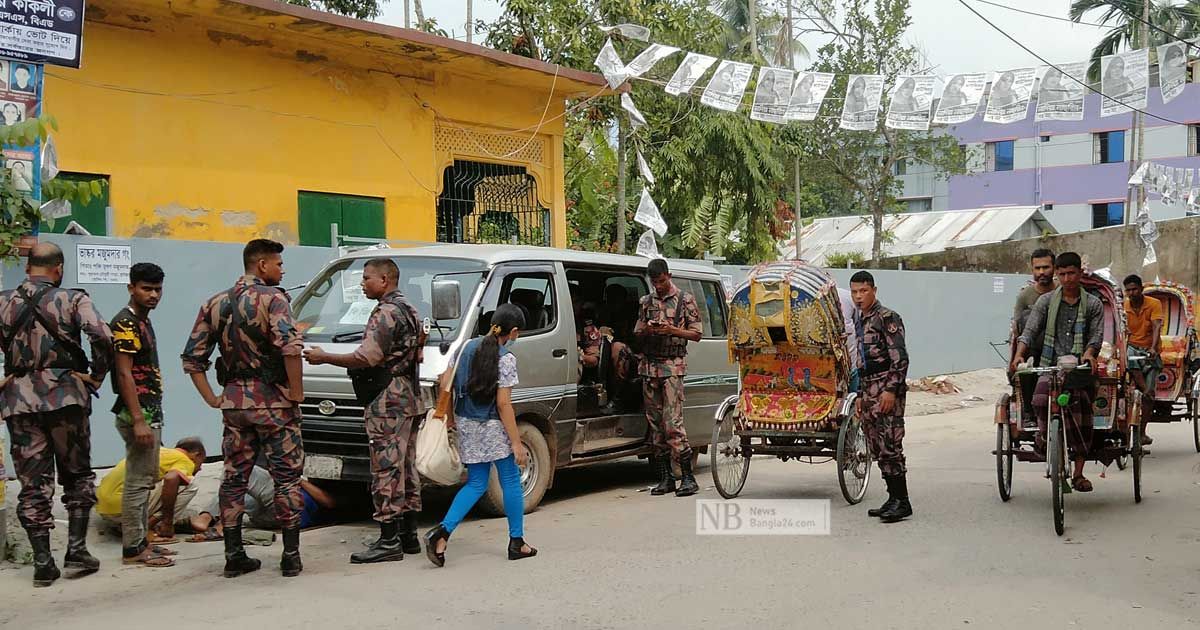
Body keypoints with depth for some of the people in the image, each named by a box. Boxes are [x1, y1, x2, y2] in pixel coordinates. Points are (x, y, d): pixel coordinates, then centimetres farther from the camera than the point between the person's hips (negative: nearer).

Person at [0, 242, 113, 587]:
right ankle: (76, 549, 8)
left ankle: (42, 562, 6)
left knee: (33, 482, 7)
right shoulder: (72, 299, -2)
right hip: (65, 394, -2)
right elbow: (103, 336, -16)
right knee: (77, 475, 13)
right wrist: (96, 377, -3)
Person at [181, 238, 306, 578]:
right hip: (273, 401, -6)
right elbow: (290, 346, -26)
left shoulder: (216, 303, 11)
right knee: (287, 477, 3)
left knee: (234, 478, 12)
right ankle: (291, 556, 4)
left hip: (233, 401, 6)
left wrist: (212, 399, 10)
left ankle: (234, 556, 15)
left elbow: (192, 357, 10)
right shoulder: (271, 298, -10)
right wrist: (296, 393, -16)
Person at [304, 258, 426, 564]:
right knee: (406, 468, 13)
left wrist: (323, 358, -13)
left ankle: (389, 541, -7)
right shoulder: (410, 311, 18)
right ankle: (409, 535, 18)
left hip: (388, 404, -10)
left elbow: (366, 358, -22)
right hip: (411, 400, 10)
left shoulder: (385, 313, -14)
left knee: (386, 470, -8)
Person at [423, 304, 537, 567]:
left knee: (475, 484, 14)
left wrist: (452, 418, 20)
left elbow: (449, 383, 8)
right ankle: (516, 543, 17)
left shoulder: (468, 347, 5)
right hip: (494, 428, -6)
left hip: (467, 425, 6)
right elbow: (503, 404, -17)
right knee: (511, 483, 10)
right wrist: (517, 443, -14)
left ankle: (442, 531, -4)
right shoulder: (506, 358, -14)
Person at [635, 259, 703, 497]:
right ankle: (665, 478, 10)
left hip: (673, 365, -5)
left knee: (672, 422, -13)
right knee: (655, 423, 4)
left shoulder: (685, 300, 2)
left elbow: (697, 334, 0)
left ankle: (688, 477, -9)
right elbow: (637, 332, 18)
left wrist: (672, 330, -15)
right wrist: (647, 330, -5)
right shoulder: (646, 301, 15)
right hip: (649, 365, 5)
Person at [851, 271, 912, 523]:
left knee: (889, 445, -11)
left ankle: (902, 501, -7)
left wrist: (891, 390, -22)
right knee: (877, 448, 9)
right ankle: (893, 498, 15)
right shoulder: (858, 320, 17)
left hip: (887, 388, -9)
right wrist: (861, 394, 21)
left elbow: (900, 358, -15)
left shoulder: (888, 318, -8)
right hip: (869, 389, 9)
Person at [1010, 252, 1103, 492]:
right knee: (1041, 398, -32)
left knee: (1082, 418, -16)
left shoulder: (1093, 305, 12)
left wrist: (1088, 353, -20)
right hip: (1050, 366, 0)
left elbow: (1096, 336, 3)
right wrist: (1019, 354, -16)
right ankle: (1043, 434, 2)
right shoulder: (1046, 301, 11)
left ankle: (1078, 473, -4)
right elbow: (1029, 331, 3)